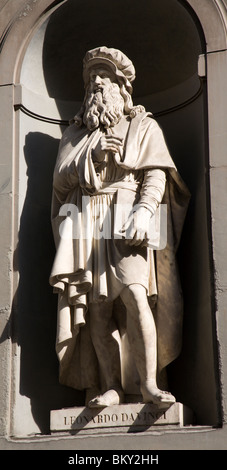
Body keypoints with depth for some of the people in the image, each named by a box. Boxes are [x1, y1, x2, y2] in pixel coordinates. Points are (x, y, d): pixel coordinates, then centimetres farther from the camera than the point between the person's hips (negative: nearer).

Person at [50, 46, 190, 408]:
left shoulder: (143, 126, 15)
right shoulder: (75, 133, 24)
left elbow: (156, 174, 1)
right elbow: (60, 179, 14)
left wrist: (143, 212, -16)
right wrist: (93, 154, -2)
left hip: (126, 220, -3)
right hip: (85, 224, 3)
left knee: (135, 294, -22)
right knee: (97, 306, -6)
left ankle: (148, 383, -21)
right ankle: (111, 386, -5)